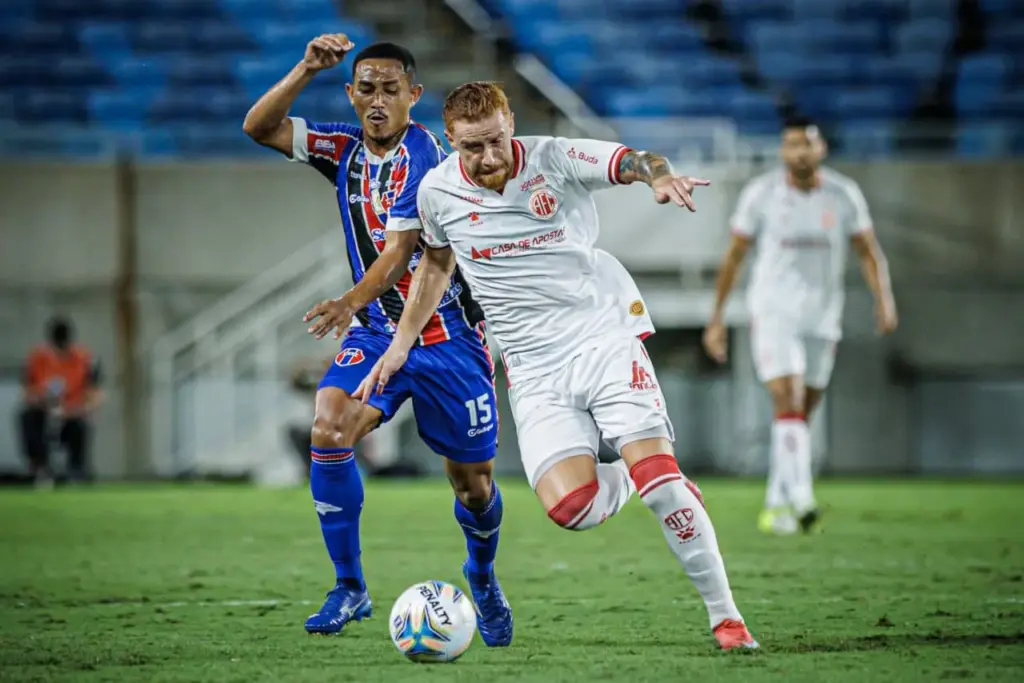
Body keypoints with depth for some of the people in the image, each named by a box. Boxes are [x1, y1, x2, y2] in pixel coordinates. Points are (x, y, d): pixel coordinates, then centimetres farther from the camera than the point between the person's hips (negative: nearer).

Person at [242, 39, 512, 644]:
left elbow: (401, 249, -28)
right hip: (377, 329, 4)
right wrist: (307, 69, -17)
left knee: (472, 481, 3)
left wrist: (352, 301, -45)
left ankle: (483, 578, 36)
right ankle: (350, 588, -12)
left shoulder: (423, 155, -17)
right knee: (328, 427, -22)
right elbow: (260, 128, -4)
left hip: (447, 333, -4)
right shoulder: (346, 149, 2)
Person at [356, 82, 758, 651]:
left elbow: (632, 161, -23)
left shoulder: (554, 158, -8)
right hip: (536, 373, 2)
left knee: (658, 476, -19)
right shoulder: (437, 192, 2)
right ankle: (649, 484, 16)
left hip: (604, 341, -2)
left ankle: (725, 615, -5)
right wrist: (400, 344, 22)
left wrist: (660, 176, -47)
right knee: (570, 506, -19)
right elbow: (436, 263, 22)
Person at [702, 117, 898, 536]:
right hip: (773, 309, -3)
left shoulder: (844, 195, 0)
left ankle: (776, 507, 20)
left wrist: (884, 299, -12)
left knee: (801, 415, 9)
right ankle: (801, 500, -29)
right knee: (787, 402, -18)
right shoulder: (761, 193, -4)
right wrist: (716, 318, 3)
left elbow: (868, 252, 5)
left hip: (822, 315, 3)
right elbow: (734, 256, 3)